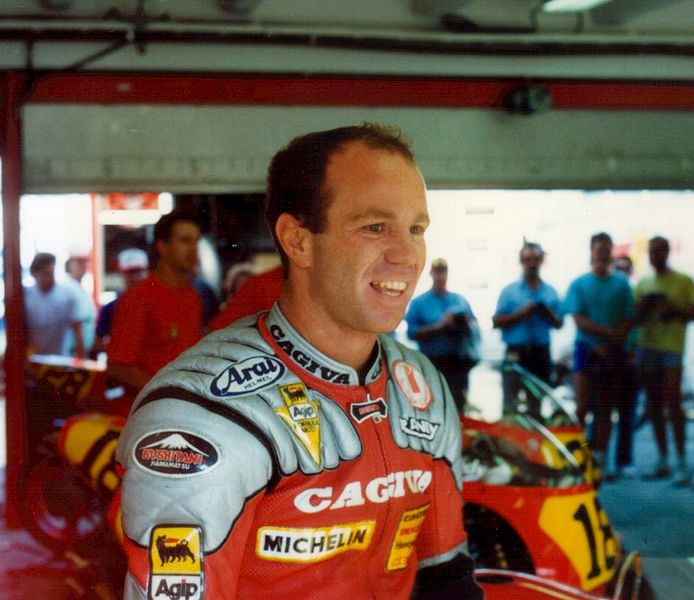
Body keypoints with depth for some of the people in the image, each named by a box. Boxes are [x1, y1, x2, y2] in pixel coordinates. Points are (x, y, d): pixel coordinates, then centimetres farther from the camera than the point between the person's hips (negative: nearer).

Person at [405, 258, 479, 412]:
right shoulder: (419, 303, 2)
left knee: (458, 404, 3)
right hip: (433, 363, -3)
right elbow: (412, 333, -7)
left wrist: (467, 324, -7)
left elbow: (475, 326, 16)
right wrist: (438, 326, -14)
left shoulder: (460, 300, 14)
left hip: (459, 361, 3)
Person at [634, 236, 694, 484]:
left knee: (673, 403, -12)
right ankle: (662, 461, 14)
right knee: (654, 405, 7)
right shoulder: (643, 283, 14)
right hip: (647, 347, 5)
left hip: (672, 348, -5)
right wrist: (641, 308, -4)